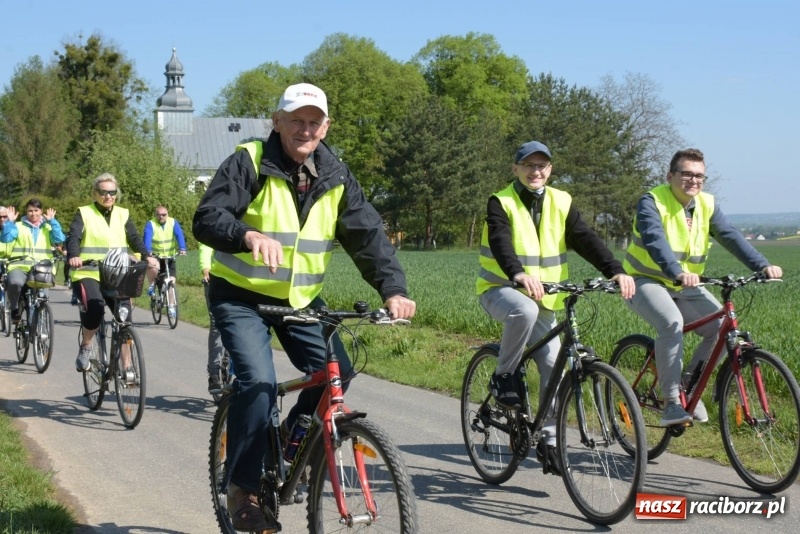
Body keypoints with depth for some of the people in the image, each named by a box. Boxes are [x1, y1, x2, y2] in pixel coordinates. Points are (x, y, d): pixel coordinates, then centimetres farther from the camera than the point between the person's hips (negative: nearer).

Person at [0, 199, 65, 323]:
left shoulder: (48, 227, 17)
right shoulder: (18, 226, 13)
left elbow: (59, 239, -2)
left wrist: (52, 221, -5)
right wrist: (10, 221, -9)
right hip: (20, 266, -1)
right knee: (15, 282, -33)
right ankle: (15, 308, -6)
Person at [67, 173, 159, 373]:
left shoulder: (123, 215, 14)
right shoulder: (84, 214, 4)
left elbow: (134, 238, 2)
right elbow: (73, 237, -10)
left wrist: (147, 256, -18)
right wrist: (73, 256, -32)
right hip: (88, 274, -3)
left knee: (125, 318, -8)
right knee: (94, 309, -29)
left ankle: (126, 366, 4)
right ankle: (85, 347, -3)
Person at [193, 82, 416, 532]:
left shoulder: (335, 176, -1)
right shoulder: (250, 163, -14)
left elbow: (368, 234, -8)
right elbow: (207, 219, -23)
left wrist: (392, 288, -24)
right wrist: (250, 234, -45)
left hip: (301, 297, 5)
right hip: (242, 295, -4)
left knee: (335, 372, -13)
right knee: (259, 382, -21)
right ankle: (243, 491, -4)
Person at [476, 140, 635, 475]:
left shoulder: (561, 203, 3)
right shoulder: (501, 203, -9)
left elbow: (585, 240, -9)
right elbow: (500, 243, -27)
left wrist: (615, 271, -27)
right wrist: (519, 274, -48)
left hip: (543, 298, 4)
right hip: (500, 289, -4)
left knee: (554, 366, -6)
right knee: (525, 310, -38)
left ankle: (549, 439, 8)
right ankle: (503, 378, -16)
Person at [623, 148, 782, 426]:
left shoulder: (707, 205, 1)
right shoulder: (652, 202, -16)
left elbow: (731, 237, -12)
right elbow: (655, 240, -34)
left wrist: (762, 265, -29)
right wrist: (677, 273, -51)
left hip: (685, 287, 6)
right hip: (647, 281, -6)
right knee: (672, 323, -33)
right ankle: (671, 402, -25)